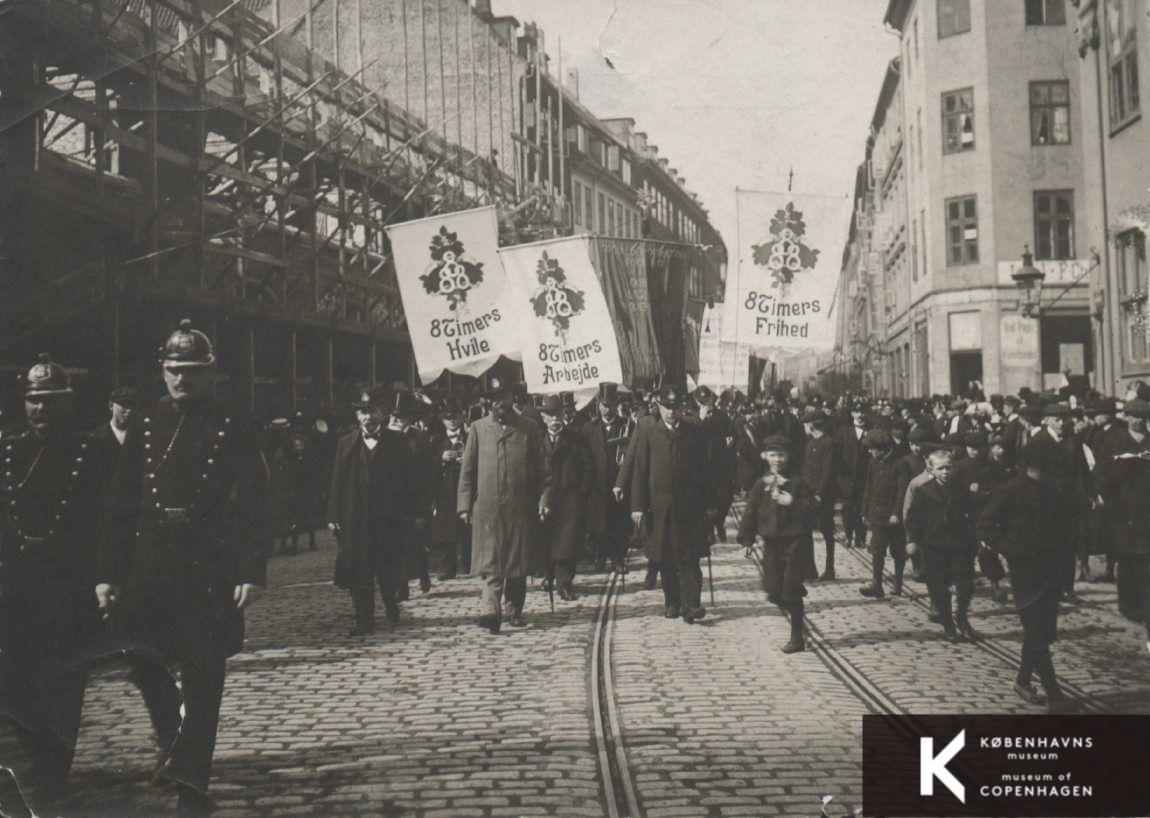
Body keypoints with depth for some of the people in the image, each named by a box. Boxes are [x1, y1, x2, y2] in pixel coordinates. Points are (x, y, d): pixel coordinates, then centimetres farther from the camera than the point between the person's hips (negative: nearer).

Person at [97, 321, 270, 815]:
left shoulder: (235, 428, 0)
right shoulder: (145, 427, 9)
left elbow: (254, 508, -3)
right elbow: (121, 507, 10)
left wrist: (251, 573, -11)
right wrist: (109, 574, 5)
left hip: (211, 568, -3)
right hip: (150, 567, 3)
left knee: (204, 674, 0)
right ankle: (184, 761, 30)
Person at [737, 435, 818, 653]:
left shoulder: (797, 483, -2)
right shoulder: (760, 484, 7)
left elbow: (813, 508, -4)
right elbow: (751, 511, 10)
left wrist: (793, 503, -18)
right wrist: (749, 536, 0)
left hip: (795, 543, -3)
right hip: (771, 543, 3)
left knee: (791, 592, -3)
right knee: (774, 592, 0)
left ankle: (797, 638, 7)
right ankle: (794, 613, 30)